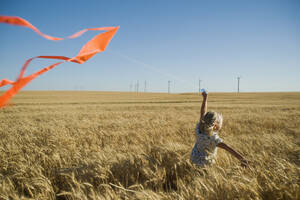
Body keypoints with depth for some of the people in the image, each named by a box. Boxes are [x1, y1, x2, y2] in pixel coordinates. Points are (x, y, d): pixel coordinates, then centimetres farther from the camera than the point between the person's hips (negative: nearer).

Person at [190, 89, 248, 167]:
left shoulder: (199, 128, -16)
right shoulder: (213, 138, -33)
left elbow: (203, 112, -6)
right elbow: (228, 148, -45)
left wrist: (205, 98, 4)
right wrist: (241, 159, -54)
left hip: (194, 157, 7)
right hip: (204, 163, -7)